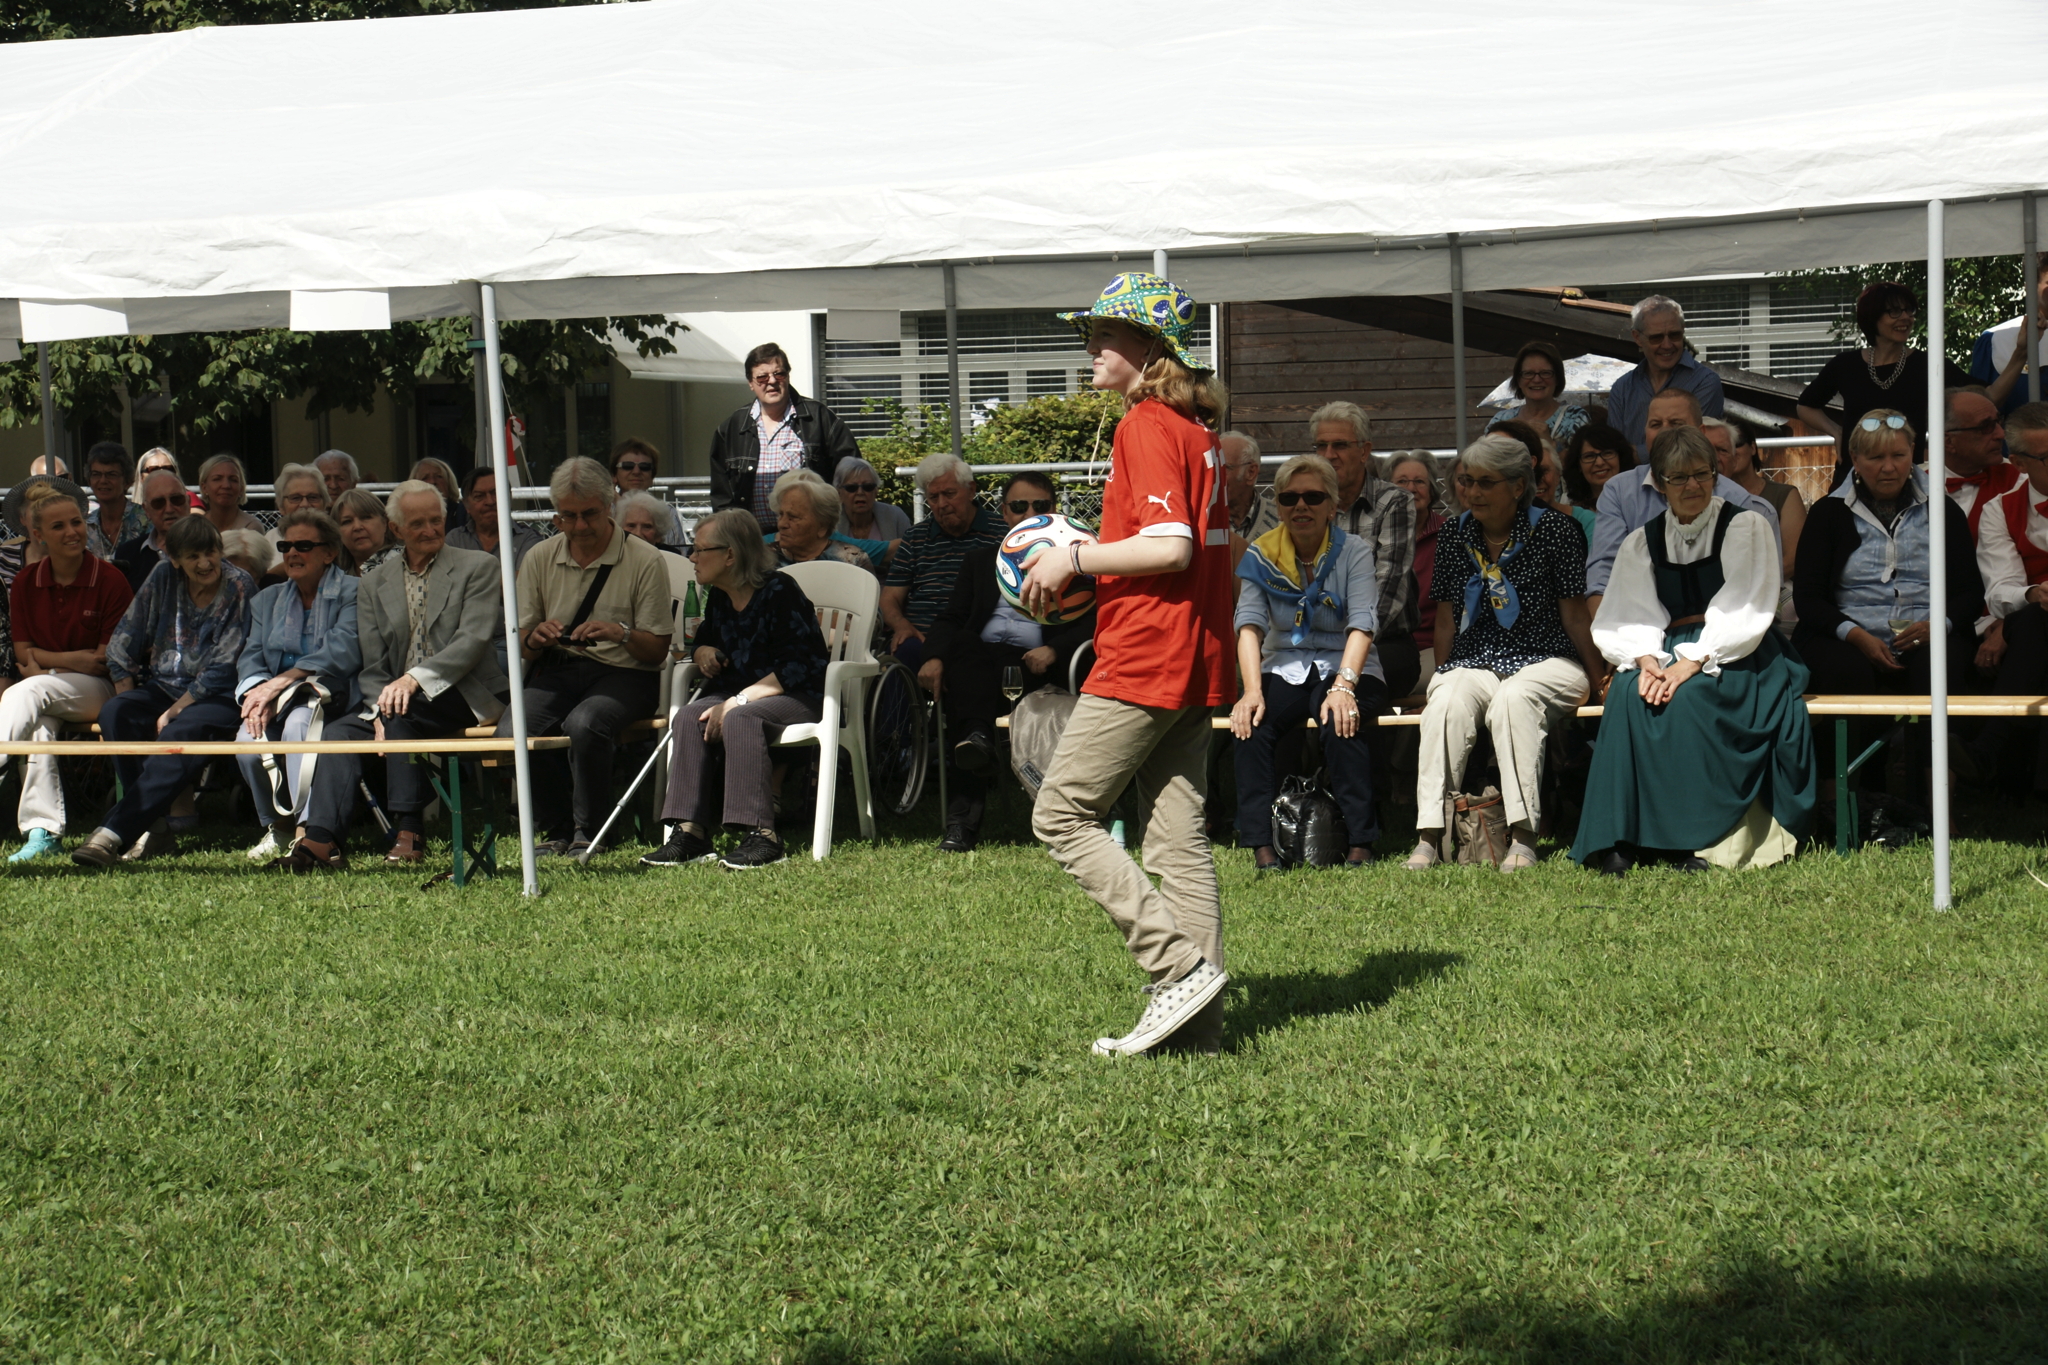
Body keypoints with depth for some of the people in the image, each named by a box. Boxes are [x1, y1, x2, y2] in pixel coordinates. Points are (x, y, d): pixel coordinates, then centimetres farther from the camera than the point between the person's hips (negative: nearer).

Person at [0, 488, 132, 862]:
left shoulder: (110, 580, -6)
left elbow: (108, 658, -5)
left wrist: (45, 662, -9)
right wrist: (75, 658, -9)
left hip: (96, 690, -3)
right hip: (43, 689, 3)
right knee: (37, 724, -32)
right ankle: (42, 830, -33)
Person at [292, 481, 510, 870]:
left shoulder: (477, 567, 2)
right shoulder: (373, 584, 14)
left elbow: (474, 640, -11)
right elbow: (372, 666, 8)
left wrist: (415, 678, -26)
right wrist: (381, 712, -14)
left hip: (465, 696, -4)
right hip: (398, 701, 4)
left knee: (402, 709, -33)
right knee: (339, 733, -22)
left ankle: (410, 832, -28)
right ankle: (323, 838, -34)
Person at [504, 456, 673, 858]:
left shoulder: (644, 560, -1)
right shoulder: (540, 558, 10)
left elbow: (657, 650, -1)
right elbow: (522, 647, 12)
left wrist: (619, 633, -22)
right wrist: (537, 638, -13)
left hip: (622, 673, -3)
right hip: (554, 671, 3)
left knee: (584, 725, -36)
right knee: (511, 732, -28)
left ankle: (589, 831, -10)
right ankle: (556, 828, -2)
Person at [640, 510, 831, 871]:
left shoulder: (779, 591, -14)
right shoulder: (718, 598, 11)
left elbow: (797, 667, -21)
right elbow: (705, 640, 31)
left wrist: (738, 700, -26)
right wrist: (702, 652, 4)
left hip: (799, 697, -7)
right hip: (737, 695, 7)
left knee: (740, 718, -36)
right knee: (690, 717, -21)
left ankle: (760, 835, -38)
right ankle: (691, 832, -29)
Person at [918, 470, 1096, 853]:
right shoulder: (980, 560, 30)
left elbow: (1090, 623, 5)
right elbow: (949, 618, 17)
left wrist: (1054, 650, -16)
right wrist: (935, 657, -5)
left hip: (1037, 665, -3)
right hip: (980, 659, 3)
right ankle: (978, 734, -53)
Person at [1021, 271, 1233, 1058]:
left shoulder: (1145, 426, -12)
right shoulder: (1196, 426, 16)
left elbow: (1169, 546, -21)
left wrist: (1073, 559, -11)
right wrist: (1088, 574, 18)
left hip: (1143, 660, -9)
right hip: (1194, 662, 9)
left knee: (1061, 816, -2)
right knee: (1177, 837, 8)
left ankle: (1180, 967, -9)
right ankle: (1197, 1022, 7)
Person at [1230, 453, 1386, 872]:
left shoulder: (1354, 552, -4)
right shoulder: (1261, 554, 2)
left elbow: (1361, 625, -16)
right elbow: (1250, 624, -9)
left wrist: (1342, 686, -33)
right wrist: (1252, 691, -26)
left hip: (1345, 668, -2)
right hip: (1284, 670, 2)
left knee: (1340, 723, -34)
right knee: (1250, 723, -29)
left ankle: (1360, 843, -25)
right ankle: (1261, 845, -25)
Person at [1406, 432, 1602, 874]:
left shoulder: (1554, 529, -2)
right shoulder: (1455, 536, 10)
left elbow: (1574, 613, 0)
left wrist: (1598, 681, 2)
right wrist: (1439, 677, 15)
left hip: (1546, 662, -3)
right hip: (1473, 663, 3)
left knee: (1513, 698, -37)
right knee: (1447, 702, -31)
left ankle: (1523, 835, -39)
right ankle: (1428, 834, -36)